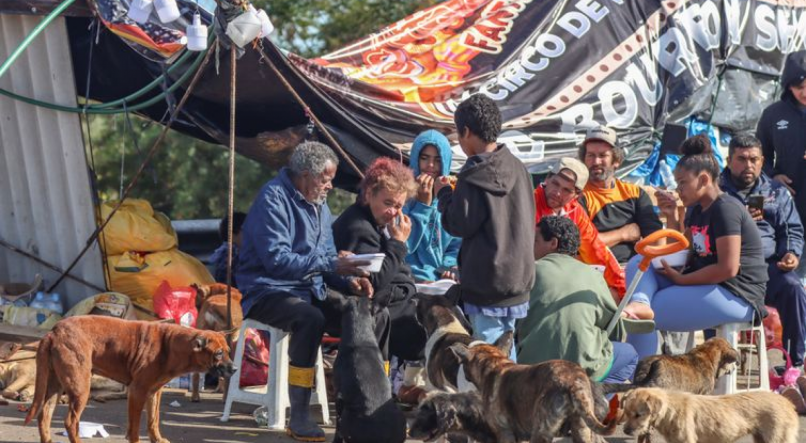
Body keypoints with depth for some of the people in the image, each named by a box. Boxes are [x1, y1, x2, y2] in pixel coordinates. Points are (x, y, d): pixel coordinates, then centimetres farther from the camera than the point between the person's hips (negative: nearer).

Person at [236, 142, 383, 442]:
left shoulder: (319, 206, 13)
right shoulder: (274, 198, -14)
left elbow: (327, 260, 15)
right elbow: (276, 259, -23)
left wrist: (350, 280, -6)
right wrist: (331, 264, -24)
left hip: (311, 290, 8)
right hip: (269, 292, -8)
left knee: (376, 315, -5)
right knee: (311, 318, -38)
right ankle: (299, 418, -33)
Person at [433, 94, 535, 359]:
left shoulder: (473, 178, -15)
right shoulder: (518, 169, 7)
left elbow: (458, 225, -13)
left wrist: (444, 194, 3)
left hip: (487, 286, -7)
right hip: (519, 277, 7)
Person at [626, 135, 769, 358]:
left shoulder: (725, 209, -14)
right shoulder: (696, 210, 16)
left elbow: (728, 268, -21)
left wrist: (681, 279, -13)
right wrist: (672, 218, 6)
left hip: (736, 297, -10)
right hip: (705, 285, 10)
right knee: (639, 263, -2)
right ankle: (639, 303, -33)